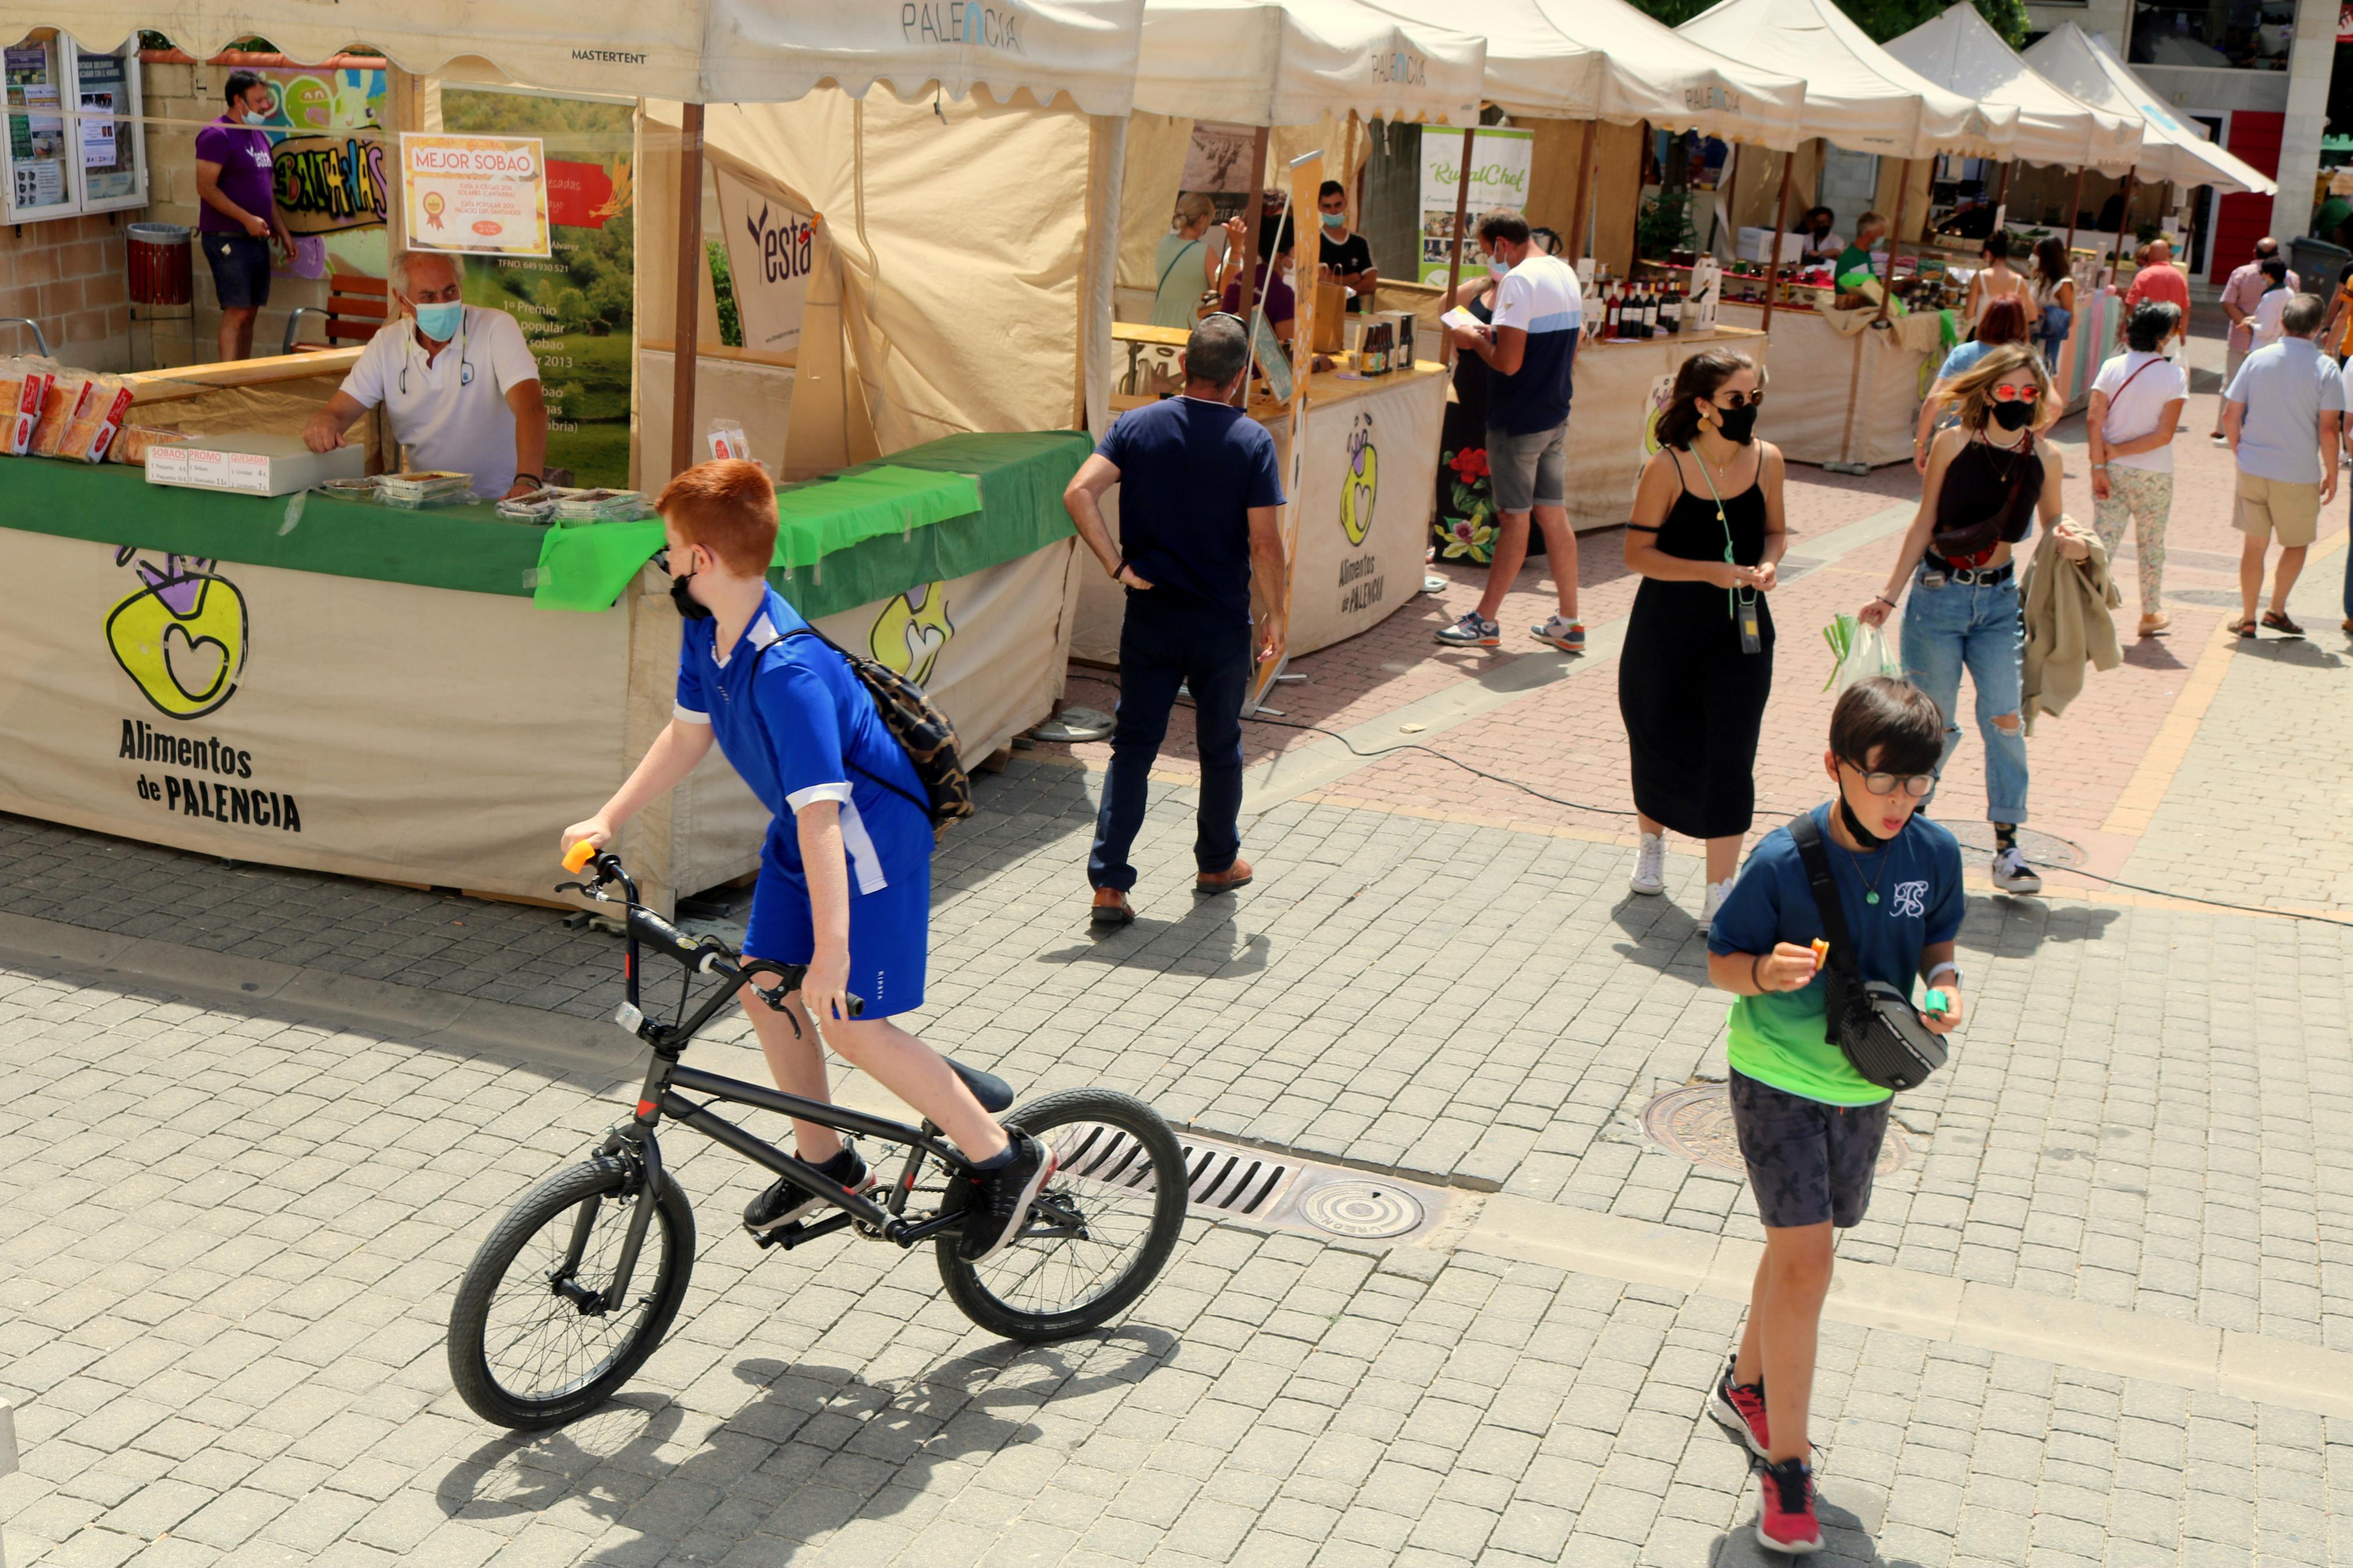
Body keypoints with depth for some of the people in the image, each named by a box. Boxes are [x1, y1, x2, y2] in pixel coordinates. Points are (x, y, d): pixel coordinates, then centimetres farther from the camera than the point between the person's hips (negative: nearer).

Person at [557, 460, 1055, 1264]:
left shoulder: (787, 671, -34)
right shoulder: (706, 631, -5)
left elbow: (820, 814, -35)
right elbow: (688, 733, 11)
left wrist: (833, 946, -35)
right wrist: (607, 820, 10)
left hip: (870, 839, -9)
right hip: (799, 834, 9)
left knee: (851, 1022, -8)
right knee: (764, 985, 12)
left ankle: (1006, 1159, 5)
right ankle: (824, 1160, 31)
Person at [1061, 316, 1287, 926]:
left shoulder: (1138, 425, -2)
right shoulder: (1252, 441, -9)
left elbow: (1079, 493, -14)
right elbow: (1264, 544, -12)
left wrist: (1117, 565, -7)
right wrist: (1274, 616, 0)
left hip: (1149, 618, 2)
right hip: (1222, 624, -2)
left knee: (1132, 748, 6)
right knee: (1219, 748, 16)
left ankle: (1108, 885, 0)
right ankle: (1217, 863, 33)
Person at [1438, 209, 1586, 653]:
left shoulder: (1519, 281, -17)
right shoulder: (1567, 274, 11)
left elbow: (1509, 361, -24)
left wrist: (1474, 341, -5)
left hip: (1518, 419, -8)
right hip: (1555, 415, 8)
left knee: (1515, 520, -1)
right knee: (1554, 517, 12)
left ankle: (1485, 622, 9)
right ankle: (1568, 623, 16)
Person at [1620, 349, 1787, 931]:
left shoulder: (1766, 460, -2)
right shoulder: (1668, 468, -13)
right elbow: (1638, 554, -11)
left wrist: (1769, 565, -10)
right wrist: (1709, 570, -23)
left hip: (1742, 630, 2)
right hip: (1667, 631, -1)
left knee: (1731, 756, -6)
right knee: (1661, 745, 14)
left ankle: (1720, 897, 0)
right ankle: (1652, 842, 45)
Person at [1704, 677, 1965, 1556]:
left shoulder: (1935, 853, -9)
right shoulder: (1782, 863, -22)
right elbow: (1719, 960, -11)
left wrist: (1943, 987, -13)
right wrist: (1764, 971, -33)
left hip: (1866, 1083, 5)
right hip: (1778, 1080, -5)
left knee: (1800, 1247, 19)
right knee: (1805, 1262, -10)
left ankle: (1747, 1386, 44)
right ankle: (1787, 1465, 3)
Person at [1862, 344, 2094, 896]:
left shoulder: (2044, 458, 1)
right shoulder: (1954, 443, -5)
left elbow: (2053, 531, 13)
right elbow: (1924, 525, 2)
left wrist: (2071, 544, -11)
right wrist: (1889, 595, 1)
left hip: (1999, 601, 2)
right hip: (1938, 596, -2)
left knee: (2005, 719, -6)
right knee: (1934, 725, 2)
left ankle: (2007, 845, 3)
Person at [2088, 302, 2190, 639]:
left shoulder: (2112, 367, -3)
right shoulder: (2174, 375, -8)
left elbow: (2093, 422, -11)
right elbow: (2164, 435, -15)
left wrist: (2099, 467, -10)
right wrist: (2120, 450, -9)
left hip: (2113, 471, 1)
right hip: (2153, 475, -1)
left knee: (2103, 541, 2)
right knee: (2151, 546, 15)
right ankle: (2150, 615, 29)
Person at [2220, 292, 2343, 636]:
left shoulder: (2258, 359, -2)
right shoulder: (2325, 368, -10)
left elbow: (2230, 416, 0)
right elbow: (2328, 430, -12)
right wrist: (2332, 473, 0)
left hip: (2252, 468, 3)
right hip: (2298, 474, -2)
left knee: (2254, 544, 13)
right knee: (2297, 543, 18)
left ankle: (2247, 617, 15)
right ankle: (2276, 610, 17)